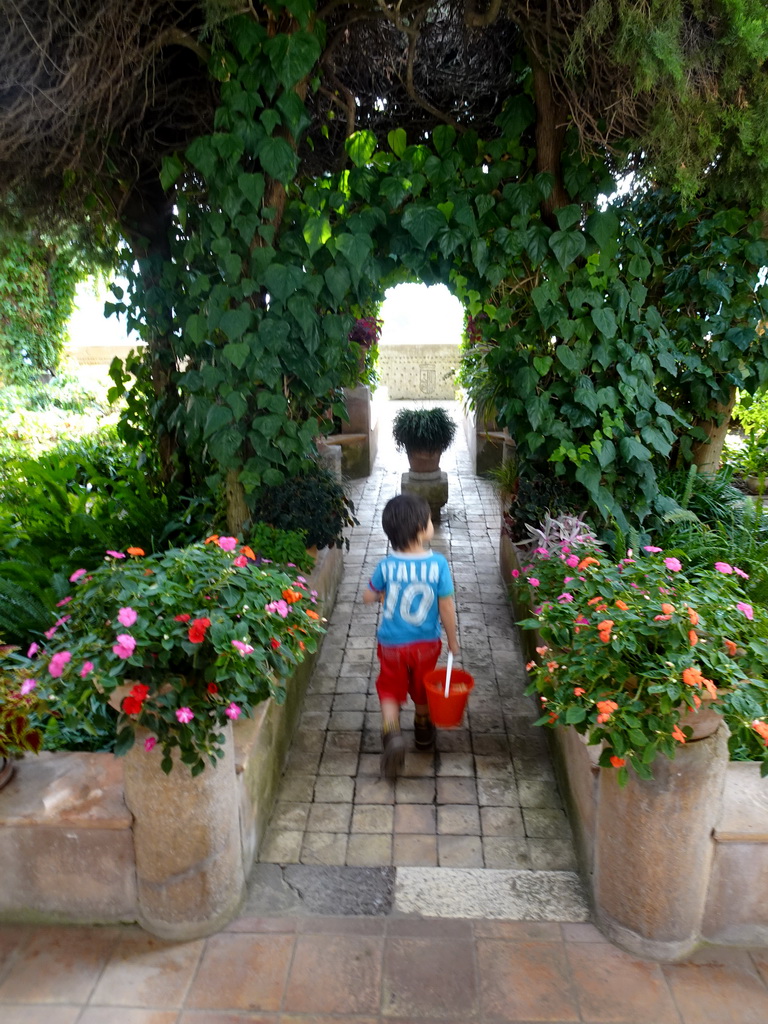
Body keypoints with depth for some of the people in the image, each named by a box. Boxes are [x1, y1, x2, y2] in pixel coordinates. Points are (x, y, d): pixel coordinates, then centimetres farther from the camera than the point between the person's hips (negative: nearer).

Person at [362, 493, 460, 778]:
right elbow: (447, 607, -14)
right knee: (422, 689, 25)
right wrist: (452, 639, 1)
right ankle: (423, 730, 45)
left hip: (392, 644, 0)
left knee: (390, 690, 17)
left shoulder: (387, 566, -17)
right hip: (427, 642, 1)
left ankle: (392, 733, -6)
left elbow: (368, 597, -3)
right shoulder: (438, 563, -21)